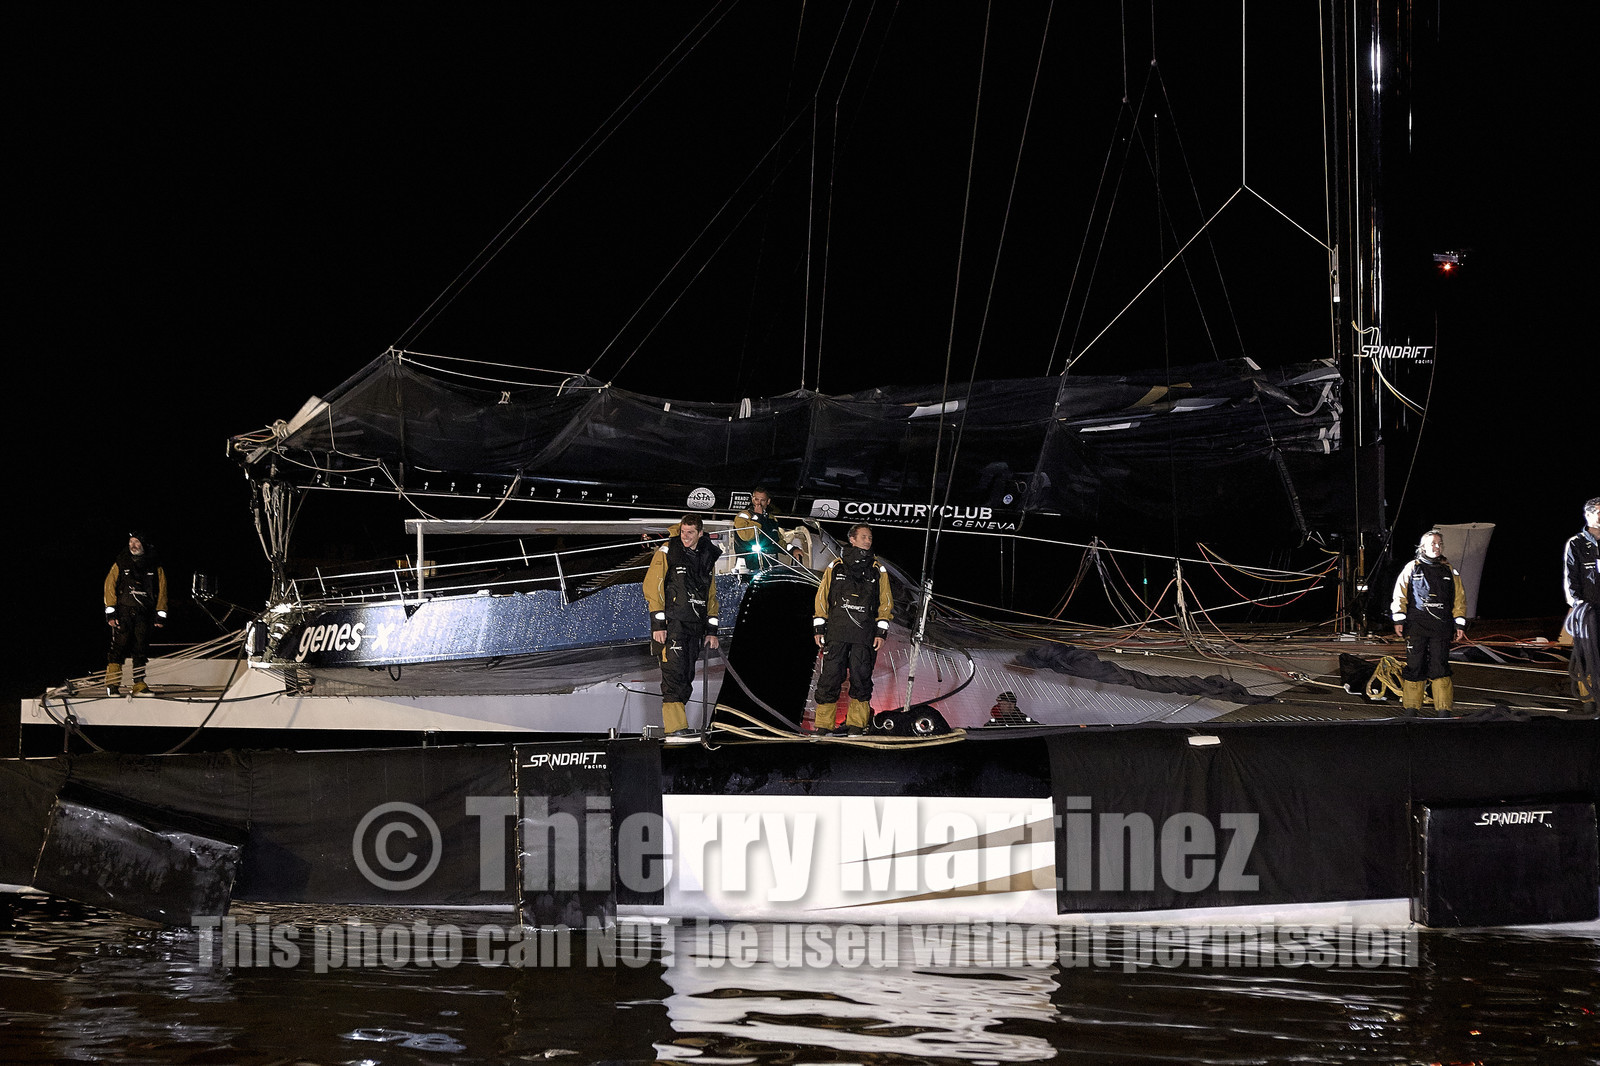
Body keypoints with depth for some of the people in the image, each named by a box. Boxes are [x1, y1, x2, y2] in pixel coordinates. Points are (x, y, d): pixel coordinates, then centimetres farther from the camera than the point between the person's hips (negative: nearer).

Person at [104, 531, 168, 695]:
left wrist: (160, 615, 5)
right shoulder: (120, 565, 8)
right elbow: (110, 587, 4)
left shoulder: (155, 568, 12)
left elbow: (161, 592, 13)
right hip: (123, 612, -2)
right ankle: (112, 684, -7)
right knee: (119, 647, -9)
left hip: (144, 615, 2)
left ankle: (139, 684, 7)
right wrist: (110, 613, -5)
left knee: (141, 650, 1)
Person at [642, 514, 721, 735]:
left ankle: (674, 718, 13)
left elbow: (711, 594, 21)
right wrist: (658, 624, -13)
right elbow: (653, 586, -7)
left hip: (695, 625, 6)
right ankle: (675, 726, -17)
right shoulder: (667, 552, -3)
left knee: (687, 675, 5)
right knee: (674, 672, -14)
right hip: (671, 622, -6)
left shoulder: (707, 557, 13)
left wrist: (712, 629, 16)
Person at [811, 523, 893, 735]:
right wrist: (818, 628, 5)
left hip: (865, 635, 0)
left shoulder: (878, 570, 11)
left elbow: (885, 603, 10)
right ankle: (824, 723, 2)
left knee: (861, 678, -1)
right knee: (830, 676, -4)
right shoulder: (835, 567, 10)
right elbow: (822, 598, 11)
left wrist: (881, 632, 1)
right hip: (836, 632, 0)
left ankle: (856, 724, 8)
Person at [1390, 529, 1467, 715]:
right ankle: (1411, 707, 6)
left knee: (1440, 667, -3)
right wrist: (1399, 620, -3)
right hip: (1416, 626, -1)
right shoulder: (1411, 569, 8)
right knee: (1415, 666, -2)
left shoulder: (1449, 571, 14)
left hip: (1441, 628, 1)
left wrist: (1460, 625, 8)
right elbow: (1400, 596, 6)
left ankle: (1443, 709, 1)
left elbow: (1459, 600, 15)